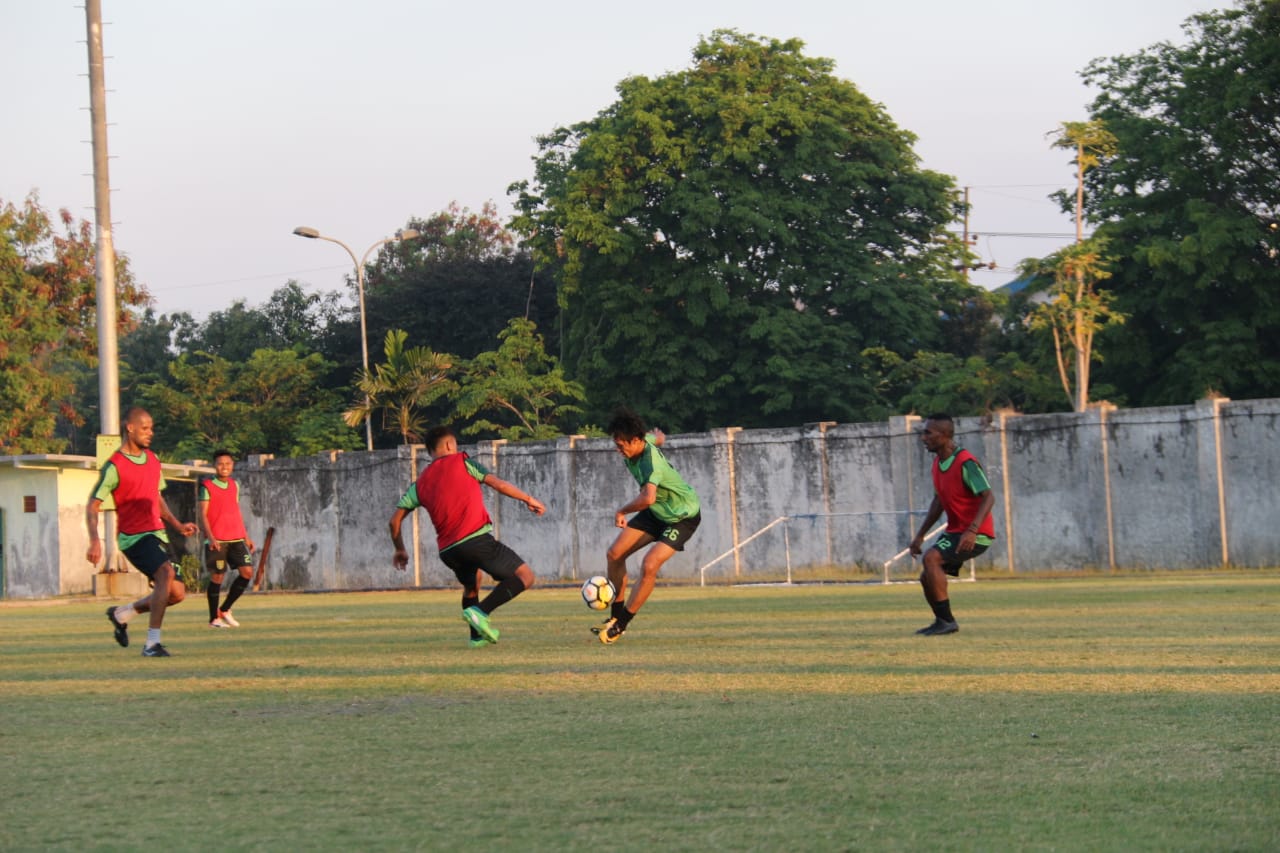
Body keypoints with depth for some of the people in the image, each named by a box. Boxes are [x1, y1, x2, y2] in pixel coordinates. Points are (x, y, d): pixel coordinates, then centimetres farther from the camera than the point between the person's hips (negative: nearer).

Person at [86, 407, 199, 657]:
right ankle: (152, 644, -27)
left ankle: (121, 614, 26)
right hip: (134, 536, -8)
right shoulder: (114, 466, -11)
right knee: (166, 572, -30)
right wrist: (94, 541, -23)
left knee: (176, 593, 4)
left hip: (157, 534, 8)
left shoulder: (152, 460, 13)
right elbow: (92, 506, -10)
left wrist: (177, 525, 15)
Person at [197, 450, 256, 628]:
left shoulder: (234, 485, 14)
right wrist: (210, 537, -21)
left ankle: (225, 610, 9)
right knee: (217, 577, -4)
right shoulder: (207, 486, -4)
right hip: (216, 540, -6)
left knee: (247, 571, -5)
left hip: (236, 538, 6)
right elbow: (202, 514, -9)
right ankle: (214, 618, 9)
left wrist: (246, 537, 20)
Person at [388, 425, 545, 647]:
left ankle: (477, 636, 32)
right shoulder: (460, 461, 8)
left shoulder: (420, 483, 19)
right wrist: (528, 499, 14)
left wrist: (400, 550, 31)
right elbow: (498, 484, 3)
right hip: (476, 538, -6)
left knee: (471, 585, 35)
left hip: (447, 551, 6)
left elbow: (395, 520, 16)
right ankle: (481, 612, -18)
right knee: (524, 577, -2)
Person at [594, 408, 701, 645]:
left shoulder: (650, 463, -37)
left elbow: (648, 498, -55)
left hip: (683, 516, -9)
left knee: (649, 566, -24)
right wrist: (658, 436, 40)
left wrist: (621, 511, -37)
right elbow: (658, 438, 14)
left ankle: (621, 624, -8)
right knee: (614, 554, 1)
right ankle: (616, 616, 12)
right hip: (658, 510, 10)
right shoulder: (644, 441, -12)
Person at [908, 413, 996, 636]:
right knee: (927, 578, 6)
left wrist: (972, 531, -36)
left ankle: (947, 621, -19)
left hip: (975, 534, -9)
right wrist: (920, 535, 18)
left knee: (931, 558, -25)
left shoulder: (965, 463, -20)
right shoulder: (938, 463, 9)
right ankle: (942, 622, 25)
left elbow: (988, 497, -25)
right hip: (955, 531, 9)